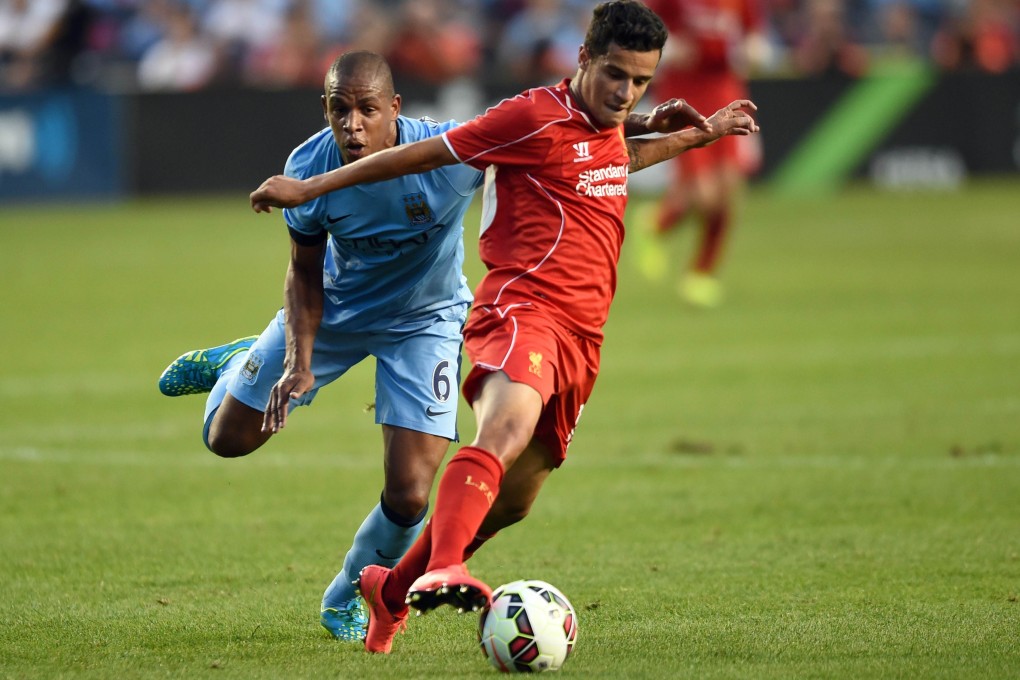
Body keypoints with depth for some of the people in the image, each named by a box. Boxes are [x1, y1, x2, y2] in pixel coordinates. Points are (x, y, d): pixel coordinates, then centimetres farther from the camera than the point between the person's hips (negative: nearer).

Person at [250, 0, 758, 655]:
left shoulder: (607, 128, 19)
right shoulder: (537, 117, -7)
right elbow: (427, 153, -3)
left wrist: (696, 136, 48)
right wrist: (309, 189, 0)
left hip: (579, 340, 9)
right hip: (525, 309, -9)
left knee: (513, 498, 12)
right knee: (507, 431, -37)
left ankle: (391, 589, 31)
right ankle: (441, 571, -57)